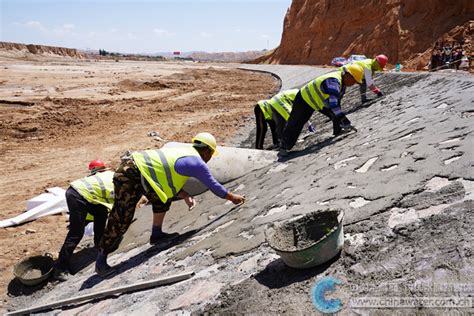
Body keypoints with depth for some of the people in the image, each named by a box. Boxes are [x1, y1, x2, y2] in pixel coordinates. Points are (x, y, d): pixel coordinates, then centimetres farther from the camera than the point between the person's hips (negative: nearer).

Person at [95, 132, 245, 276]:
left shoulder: (185, 152, 19)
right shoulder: (197, 163, -5)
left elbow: (170, 179, 25)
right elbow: (214, 186, 5)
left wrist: (185, 196, 14)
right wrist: (232, 197, 20)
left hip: (132, 164, 10)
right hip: (130, 177, -10)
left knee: (164, 196, 21)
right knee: (120, 223, -3)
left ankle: (157, 234, 27)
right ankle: (101, 259, 8)